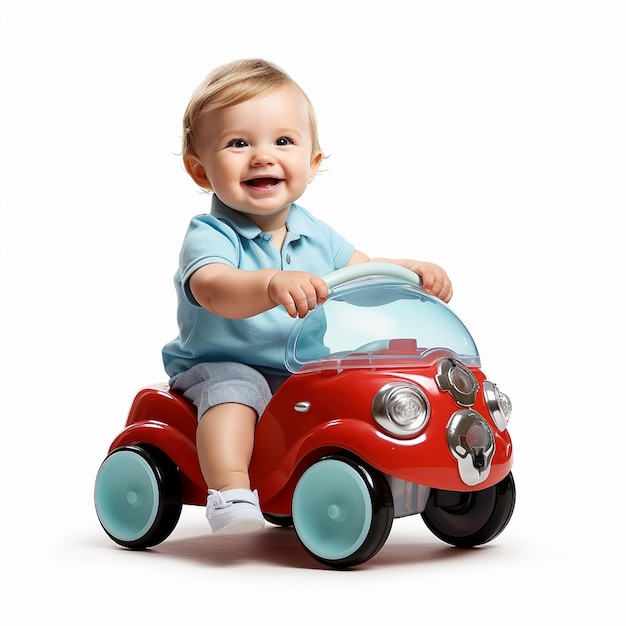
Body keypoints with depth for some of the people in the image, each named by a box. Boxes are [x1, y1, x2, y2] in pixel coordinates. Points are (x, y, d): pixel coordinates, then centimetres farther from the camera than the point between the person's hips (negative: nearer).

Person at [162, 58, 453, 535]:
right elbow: (213, 289, -39)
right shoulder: (209, 236, -18)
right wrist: (273, 286, -60)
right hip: (222, 367, -6)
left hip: (303, 376, 6)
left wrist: (414, 271, -6)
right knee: (234, 388, -34)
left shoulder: (314, 233, 5)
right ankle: (231, 491, -39)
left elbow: (364, 272, 15)